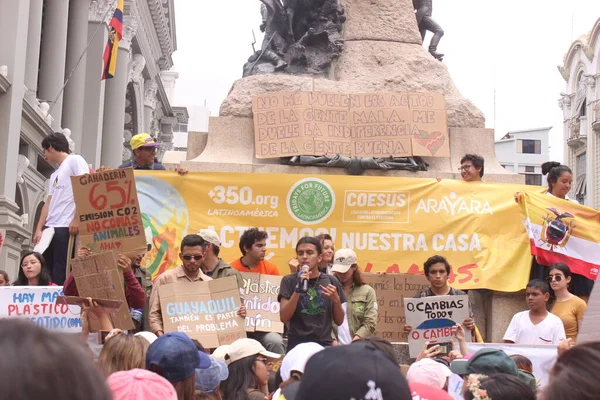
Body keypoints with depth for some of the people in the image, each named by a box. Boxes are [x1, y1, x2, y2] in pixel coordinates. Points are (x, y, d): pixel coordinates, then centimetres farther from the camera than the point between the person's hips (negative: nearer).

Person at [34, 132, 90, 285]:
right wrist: (39, 229, 9)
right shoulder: (54, 175, 27)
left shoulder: (75, 160, 1)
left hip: (66, 227, -8)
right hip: (49, 227, 9)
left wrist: (76, 219, -17)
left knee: (61, 272, -10)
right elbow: (49, 202, 20)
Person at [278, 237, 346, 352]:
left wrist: (336, 300, -10)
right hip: (296, 345, -1)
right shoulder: (289, 281, 1)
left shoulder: (331, 281, 5)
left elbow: (339, 321, 8)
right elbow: (284, 318, -9)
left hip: (324, 345, 1)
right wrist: (298, 289, -18)